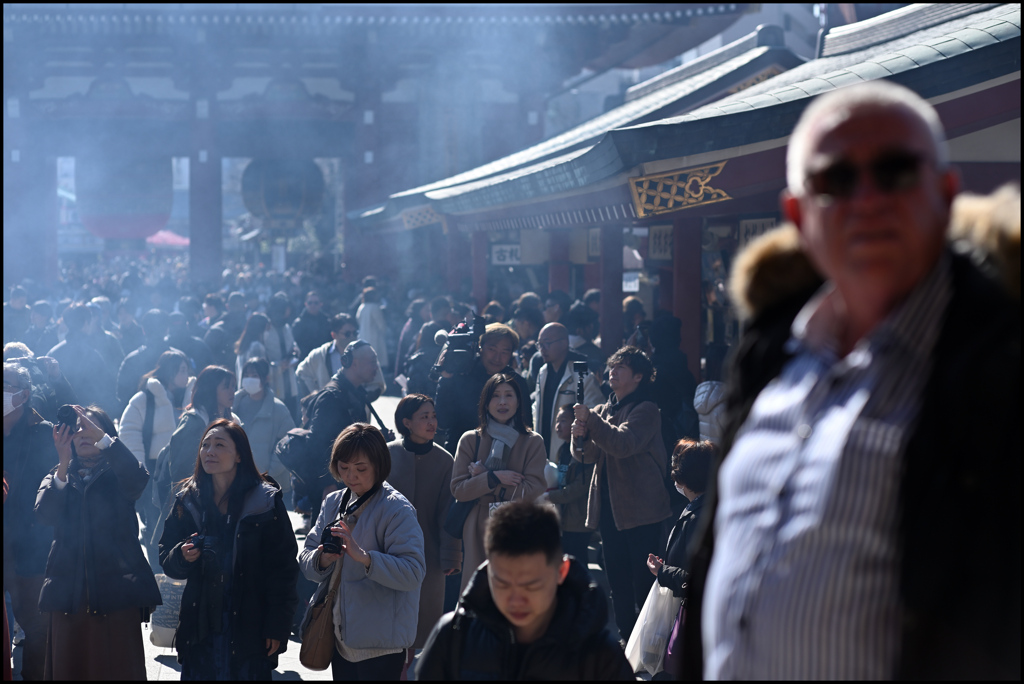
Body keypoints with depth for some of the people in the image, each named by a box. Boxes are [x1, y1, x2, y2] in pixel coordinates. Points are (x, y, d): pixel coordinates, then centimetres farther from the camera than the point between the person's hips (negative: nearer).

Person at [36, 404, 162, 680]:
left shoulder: (118, 475, 10)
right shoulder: (56, 478, 17)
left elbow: (138, 477, -16)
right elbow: (44, 514, -4)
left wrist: (101, 437, -24)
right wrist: (63, 465, -17)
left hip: (116, 593, -2)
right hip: (68, 593, 2)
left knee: (118, 668, -5)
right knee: (69, 669, 3)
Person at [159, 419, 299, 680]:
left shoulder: (266, 502, -4)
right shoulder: (188, 500, 7)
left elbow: (283, 568, -5)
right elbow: (166, 559, 11)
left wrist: (277, 628, -9)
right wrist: (182, 556, -13)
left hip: (249, 628, -3)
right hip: (200, 629, 3)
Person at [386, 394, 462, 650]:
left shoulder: (444, 460, -2)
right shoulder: (387, 454, -3)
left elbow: (448, 512, -1)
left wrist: (450, 557, -4)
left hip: (428, 555, 0)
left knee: (426, 617, 4)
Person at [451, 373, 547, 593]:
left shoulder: (533, 442, 3)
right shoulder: (471, 440, 7)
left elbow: (533, 492, -8)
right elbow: (458, 489, 0)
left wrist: (483, 476, -7)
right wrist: (494, 477, -13)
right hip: (479, 531, 1)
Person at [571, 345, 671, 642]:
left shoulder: (645, 410, -6)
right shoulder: (604, 411, 17)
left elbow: (623, 444, -23)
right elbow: (589, 456, 8)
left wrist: (590, 420, -24)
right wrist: (580, 437, -12)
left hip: (640, 511, -7)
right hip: (609, 510, 7)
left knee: (643, 584, -7)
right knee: (618, 585, 11)